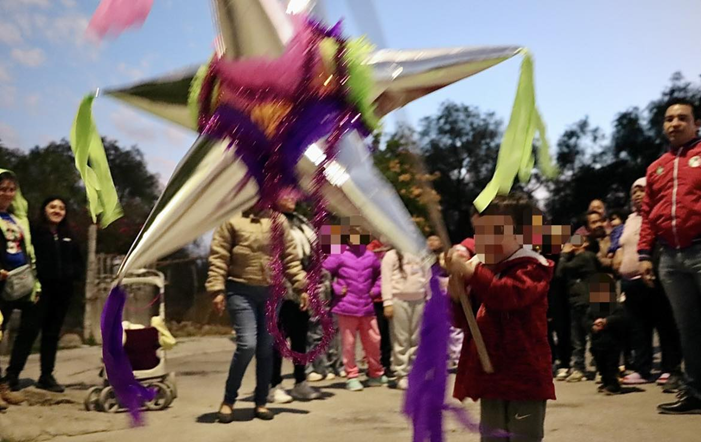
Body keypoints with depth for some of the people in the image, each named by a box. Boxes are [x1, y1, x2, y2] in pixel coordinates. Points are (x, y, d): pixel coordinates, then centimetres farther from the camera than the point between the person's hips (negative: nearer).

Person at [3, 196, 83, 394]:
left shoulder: (68, 237, 15)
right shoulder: (34, 233, -4)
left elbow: (78, 262, 19)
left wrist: (72, 275, 1)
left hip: (62, 291, 6)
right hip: (40, 289, -6)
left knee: (52, 334, 11)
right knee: (29, 331, -9)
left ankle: (46, 376, 17)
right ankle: (12, 374, -6)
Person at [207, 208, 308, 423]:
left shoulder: (279, 221, 9)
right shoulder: (232, 220, -3)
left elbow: (291, 257, 9)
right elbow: (218, 257, -6)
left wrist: (301, 286, 3)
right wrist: (217, 289, -13)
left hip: (271, 292, 4)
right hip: (241, 291, -4)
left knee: (266, 348, 6)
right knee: (247, 344, -13)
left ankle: (261, 403, 18)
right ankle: (228, 400, 6)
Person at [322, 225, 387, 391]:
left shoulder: (371, 257, 8)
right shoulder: (340, 256, -3)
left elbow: (381, 274, 22)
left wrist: (376, 290, 10)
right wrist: (336, 289, -8)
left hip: (367, 307, 4)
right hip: (346, 307, -3)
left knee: (373, 340, 9)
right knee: (348, 343, 2)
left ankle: (376, 373, 26)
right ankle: (351, 376, 12)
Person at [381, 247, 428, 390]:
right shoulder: (391, 255, 1)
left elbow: (427, 277, 17)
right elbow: (386, 279, -4)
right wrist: (387, 302, -11)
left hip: (418, 300, 4)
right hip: (399, 300, -4)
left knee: (416, 339, 7)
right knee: (401, 339, -3)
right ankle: (402, 375, 3)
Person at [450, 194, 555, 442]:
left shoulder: (530, 267, -9)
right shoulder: (485, 270, 12)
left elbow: (509, 294, -32)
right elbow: (469, 322, 12)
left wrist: (471, 274, -40)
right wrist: (457, 298, -8)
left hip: (524, 376, -7)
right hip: (492, 376, 7)